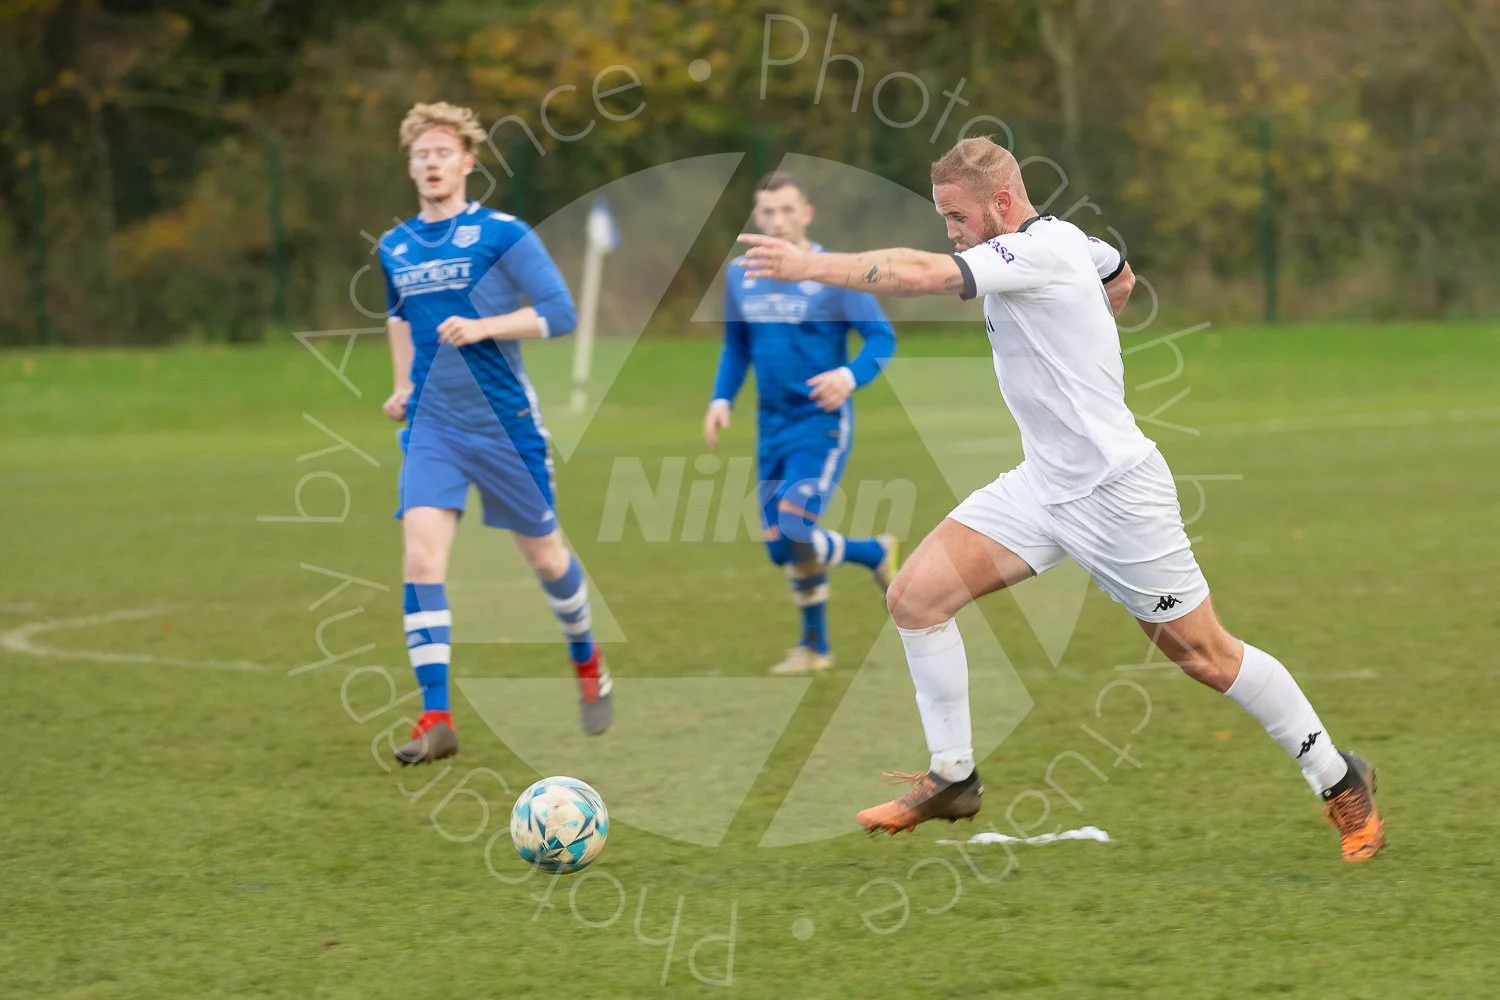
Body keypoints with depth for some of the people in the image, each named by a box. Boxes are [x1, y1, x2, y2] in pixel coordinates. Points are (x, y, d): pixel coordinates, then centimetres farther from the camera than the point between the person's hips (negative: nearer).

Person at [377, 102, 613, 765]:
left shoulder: (502, 235, -7)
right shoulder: (394, 248, 9)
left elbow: (560, 313, -12)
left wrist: (483, 327, -24)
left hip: (505, 424, -3)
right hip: (431, 428, 3)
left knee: (543, 555, 11)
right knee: (421, 558, -15)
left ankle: (588, 666, 39)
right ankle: (436, 718, -16)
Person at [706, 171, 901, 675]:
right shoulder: (741, 275, 7)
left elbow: (882, 338, -6)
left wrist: (850, 375, -24)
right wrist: (722, 399, 5)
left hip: (821, 423, -5)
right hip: (772, 426, 5)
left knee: (795, 532, -19)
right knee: (781, 548, 4)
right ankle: (815, 647, 22)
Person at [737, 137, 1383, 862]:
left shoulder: (1038, 251, -21)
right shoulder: (1066, 242, 6)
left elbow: (922, 275, -34)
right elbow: (1120, 275, 29)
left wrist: (809, 265, -32)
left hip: (1115, 494, -9)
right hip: (1043, 486, 9)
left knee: (1204, 655, 1)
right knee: (915, 596, -4)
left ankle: (1339, 781, 19)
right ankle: (951, 778, 5)